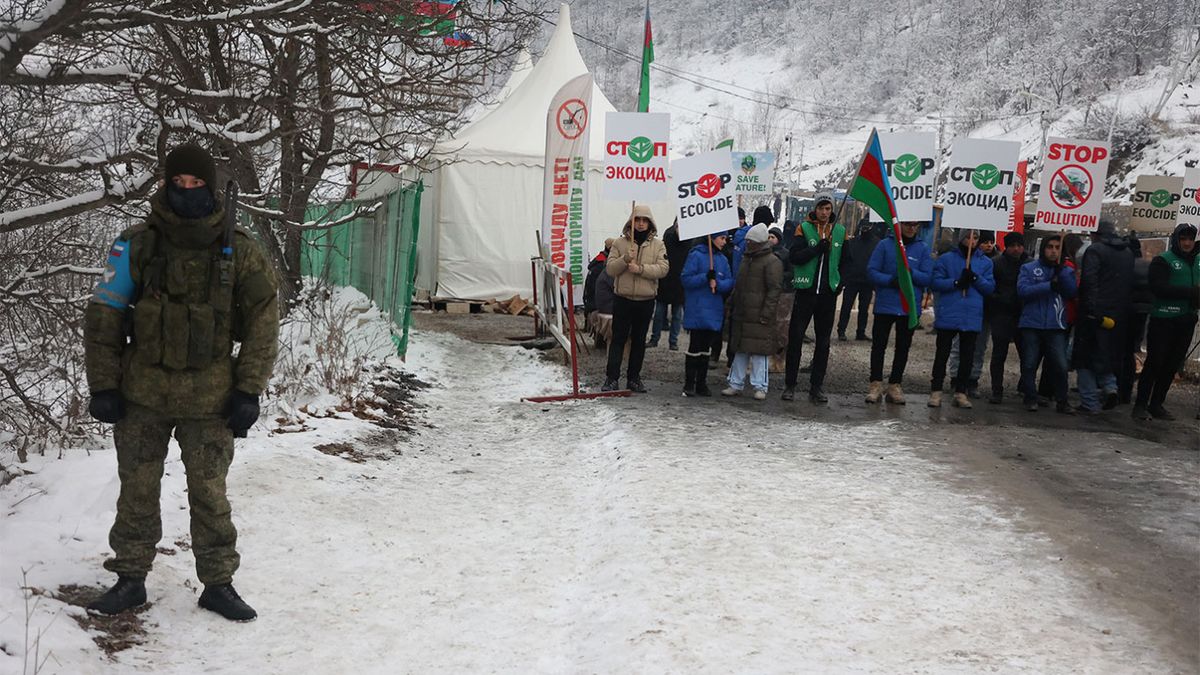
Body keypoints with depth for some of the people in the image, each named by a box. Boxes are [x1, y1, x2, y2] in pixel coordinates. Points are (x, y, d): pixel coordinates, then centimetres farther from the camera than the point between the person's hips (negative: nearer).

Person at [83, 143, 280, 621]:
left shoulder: (239, 251, -2)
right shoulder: (137, 245, -2)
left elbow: (263, 322, 1)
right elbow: (103, 317, 2)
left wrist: (249, 391, -4)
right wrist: (103, 385, -2)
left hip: (209, 399, -1)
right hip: (143, 394, 1)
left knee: (210, 495, 6)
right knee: (137, 490, 10)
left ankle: (218, 584, 20)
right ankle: (130, 578, 26)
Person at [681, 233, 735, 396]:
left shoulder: (723, 259, 10)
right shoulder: (696, 255, -7)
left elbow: (730, 283, 7)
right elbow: (686, 279, -12)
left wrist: (718, 283, -14)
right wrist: (706, 277, -23)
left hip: (714, 312, 6)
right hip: (696, 311, -6)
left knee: (706, 349, 12)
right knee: (694, 349, -2)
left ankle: (701, 383, 19)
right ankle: (689, 384, 6)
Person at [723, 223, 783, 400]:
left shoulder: (772, 262, -9)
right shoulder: (746, 259, 17)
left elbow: (774, 290, -13)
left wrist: (766, 314, -17)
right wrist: (731, 304, 17)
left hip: (759, 317, -8)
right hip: (741, 315, 8)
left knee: (759, 351, -4)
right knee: (740, 350, 11)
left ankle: (760, 387, 4)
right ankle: (736, 384, 17)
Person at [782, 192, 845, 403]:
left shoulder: (840, 231, 9)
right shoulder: (804, 228, 0)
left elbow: (846, 261, 17)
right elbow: (793, 257, -12)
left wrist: (840, 283, 5)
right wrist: (819, 247, -18)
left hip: (828, 293, 3)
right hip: (805, 291, -3)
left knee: (823, 342, 6)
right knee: (795, 338, -1)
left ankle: (817, 387, 13)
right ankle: (789, 385, 7)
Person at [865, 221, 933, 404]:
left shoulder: (923, 248, 2)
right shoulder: (885, 244, 0)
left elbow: (928, 278, -3)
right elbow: (871, 271, -4)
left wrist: (910, 271, -20)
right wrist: (890, 280, -19)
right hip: (885, 305, -1)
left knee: (903, 347, 8)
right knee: (879, 345, 2)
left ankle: (895, 385, 16)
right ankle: (876, 385, 9)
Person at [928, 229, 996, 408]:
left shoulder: (985, 262, 10)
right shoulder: (946, 258, 3)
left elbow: (990, 287, 4)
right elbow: (936, 282, -5)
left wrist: (975, 278, -14)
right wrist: (956, 282, -18)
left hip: (972, 317, 3)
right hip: (948, 315, -3)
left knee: (967, 355, 7)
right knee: (942, 353, -1)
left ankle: (961, 392, 14)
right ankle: (936, 391, 3)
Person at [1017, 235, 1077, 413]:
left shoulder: (1067, 271, 13)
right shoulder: (1028, 268, 6)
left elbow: (1072, 293, -3)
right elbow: (1022, 290, -10)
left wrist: (1061, 271, -12)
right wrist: (1050, 285, -14)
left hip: (1056, 325, 1)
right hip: (1031, 324, -1)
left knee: (1060, 365, -5)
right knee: (1029, 364, 2)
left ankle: (1062, 401, 8)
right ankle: (1030, 398, 14)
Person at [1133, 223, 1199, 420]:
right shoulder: (1163, 260, -6)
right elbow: (1158, 287, -18)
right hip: (1164, 320, -6)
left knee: (1172, 365, 10)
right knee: (1154, 363, -5)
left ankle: (1157, 404, 19)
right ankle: (1141, 405, 2)